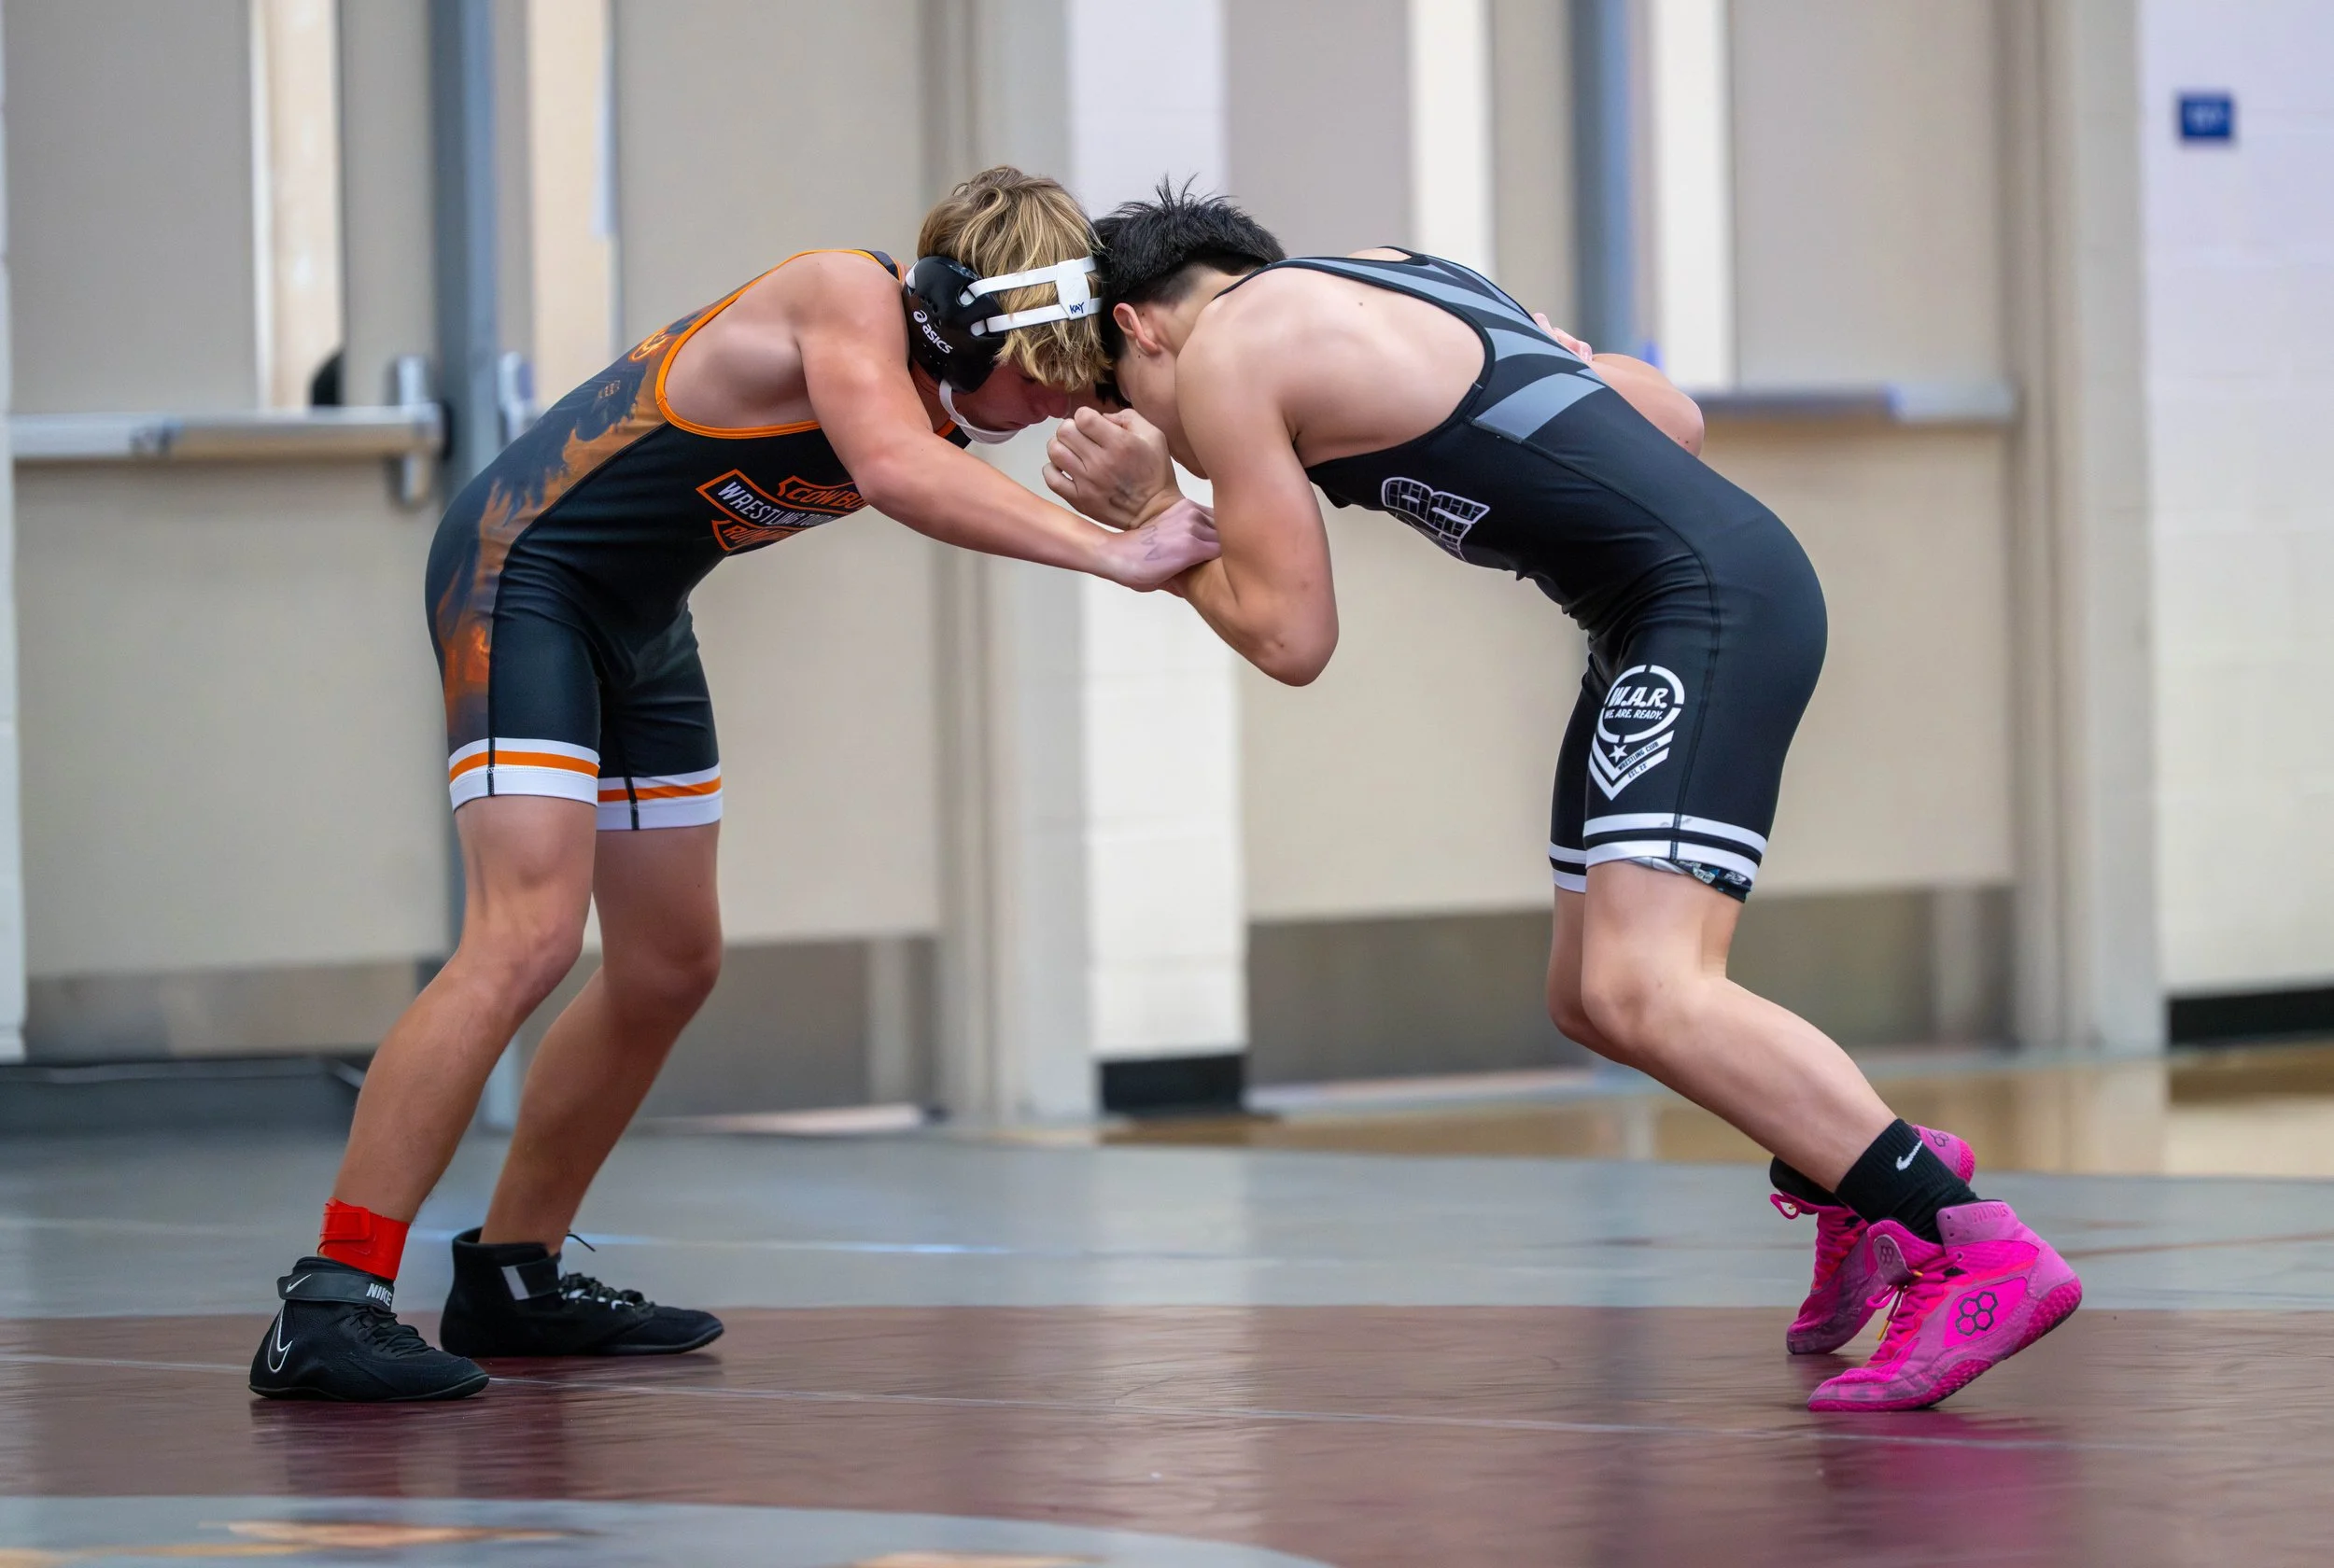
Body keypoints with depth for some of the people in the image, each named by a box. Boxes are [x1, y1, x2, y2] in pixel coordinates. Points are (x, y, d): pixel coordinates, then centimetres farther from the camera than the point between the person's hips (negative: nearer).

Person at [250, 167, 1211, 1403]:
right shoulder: (853, 298, -24)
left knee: (670, 967, 13)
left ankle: (509, 1278, 27)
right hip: (522, 572, -10)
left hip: (636, 620, 10)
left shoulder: (939, 388, 4)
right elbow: (896, 473, -39)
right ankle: (329, 1306, -24)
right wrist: (1109, 554, -41)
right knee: (525, 938, -22)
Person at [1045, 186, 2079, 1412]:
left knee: (1645, 995, -21)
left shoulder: (1224, 351, -2)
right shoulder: (1390, 283, 23)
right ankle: (1869, 1181, 29)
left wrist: (1154, 528, 12)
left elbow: (1290, 636, -2)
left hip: (1710, 601, -10)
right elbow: (1668, 414, 24)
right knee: (1591, 1000, 17)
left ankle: (1977, 1250, -26)